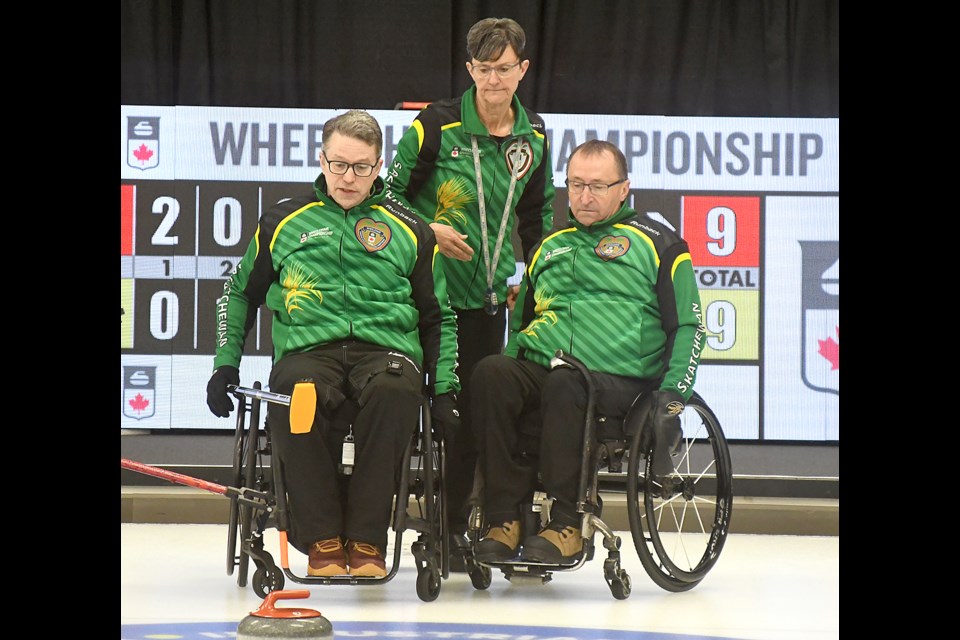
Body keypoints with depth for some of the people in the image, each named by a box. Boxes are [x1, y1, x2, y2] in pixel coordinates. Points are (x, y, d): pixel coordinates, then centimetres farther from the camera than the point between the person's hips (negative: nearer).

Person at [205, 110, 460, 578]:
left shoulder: (409, 231, 16)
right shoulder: (283, 222, 17)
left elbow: (438, 317, 20)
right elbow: (240, 292, 26)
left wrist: (444, 388, 8)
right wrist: (225, 363, 14)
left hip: (387, 347, 0)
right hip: (308, 348, 0)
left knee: (394, 391, -39)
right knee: (295, 396, -38)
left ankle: (366, 541, -30)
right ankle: (321, 541, -27)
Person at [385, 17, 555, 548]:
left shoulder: (533, 136, 6)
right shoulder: (437, 125, -9)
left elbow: (536, 214, 20)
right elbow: (393, 194, -2)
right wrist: (427, 231, -16)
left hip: (488, 296, 4)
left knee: (473, 410, 7)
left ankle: (453, 528, 18)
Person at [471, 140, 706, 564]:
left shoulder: (657, 243, 12)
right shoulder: (549, 248, 26)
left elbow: (689, 324, 7)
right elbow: (520, 322, 32)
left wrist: (673, 391, -8)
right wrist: (508, 379, 13)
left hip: (618, 383, -4)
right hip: (538, 375, 4)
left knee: (565, 385, -38)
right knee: (491, 372, -29)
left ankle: (565, 527, -31)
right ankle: (504, 521, -29)